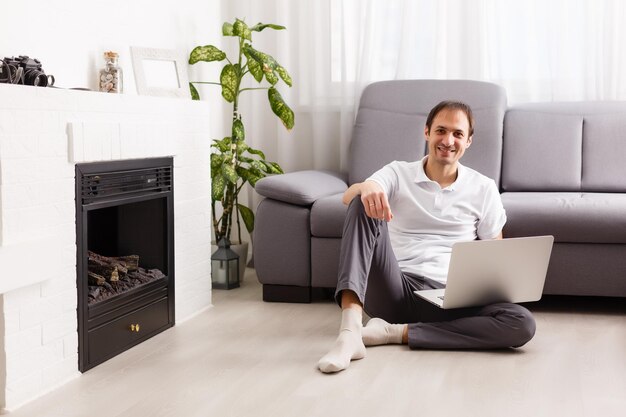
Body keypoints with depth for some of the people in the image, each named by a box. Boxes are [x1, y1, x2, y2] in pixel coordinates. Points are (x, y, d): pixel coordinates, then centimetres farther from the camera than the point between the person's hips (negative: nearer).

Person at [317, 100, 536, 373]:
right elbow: (348, 196, -11)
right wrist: (365, 188, -36)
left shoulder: (483, 188, 12)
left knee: (522, 324, -27)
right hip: (393, 290, -1)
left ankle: (397, 332, -24)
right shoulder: (398, 173, 8)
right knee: (363, 205, -23)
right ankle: (350, 333, -39)